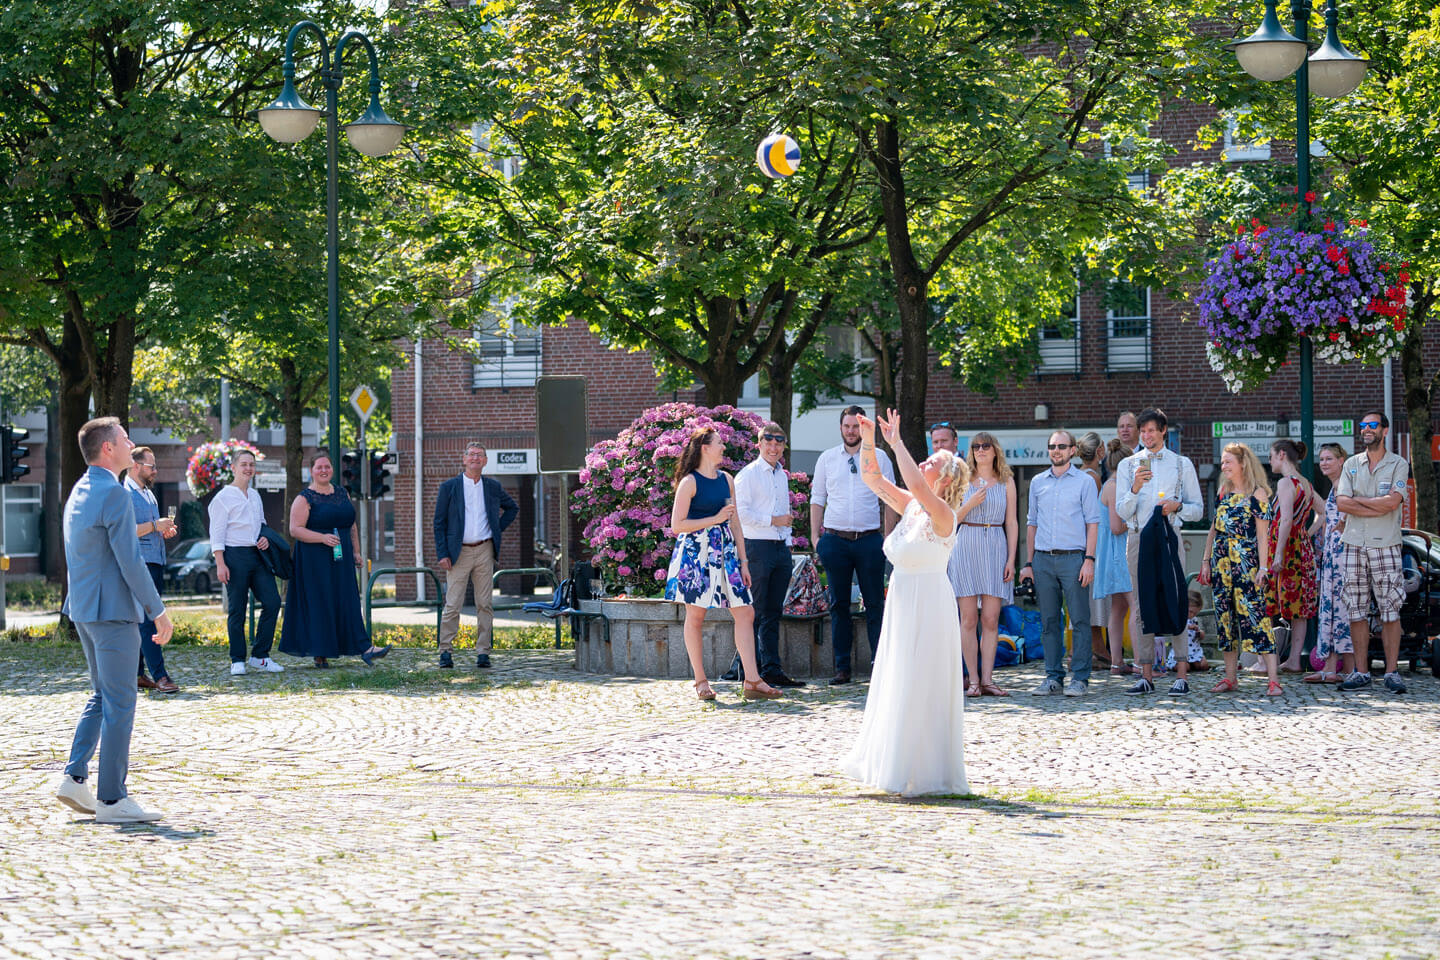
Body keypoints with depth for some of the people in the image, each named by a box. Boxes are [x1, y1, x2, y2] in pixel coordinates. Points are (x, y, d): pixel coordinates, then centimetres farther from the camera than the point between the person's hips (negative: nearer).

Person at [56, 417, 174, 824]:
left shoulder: (78, 491, 13)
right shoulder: (113, 493, -16)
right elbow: (130, 561, -20)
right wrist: (158, 610, -15)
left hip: (83, 607, 9)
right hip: (113, 609, -9)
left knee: (102, 696, 19)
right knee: (119, 704, -4)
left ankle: (75, 778, 13)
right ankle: (112, 798, -1)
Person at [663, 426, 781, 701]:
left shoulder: (726, 479, 13)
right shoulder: (690, 482, -7)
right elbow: (677, 525, -11)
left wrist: (742, 562, 12)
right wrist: (715, 519, -13)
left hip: (724, 551, 6)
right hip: (695, 552, -6)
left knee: (745, 612, -2)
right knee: (695, 616, 0)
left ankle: (752, 681, -3)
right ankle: (700, 681, 9)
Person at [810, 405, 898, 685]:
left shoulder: (879, 457, 6)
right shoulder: (827, 459, 9)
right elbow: (817, 499, 12)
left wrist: (888, 537, 1)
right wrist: (815, 536, 3)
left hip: (869, 538, -1)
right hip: (834, 538, 1)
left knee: (875, 604, -3)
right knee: (839, 605, 4)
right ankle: (842, 667, 8)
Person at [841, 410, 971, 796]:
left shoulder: (943, 514, -15)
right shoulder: (910, 506, 8)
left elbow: (917, 486, -33)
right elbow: (873, 478, 11)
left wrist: (896, 443, -27)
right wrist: (868, 440, -2)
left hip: (927, 605, -8)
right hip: (901, 601, 8)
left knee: (921, 689, -3)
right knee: (895, 687, 13)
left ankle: (926, 774, 6)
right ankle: (895, 766, 23)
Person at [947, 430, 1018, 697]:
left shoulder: (1006, 481, 9)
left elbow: (1011, 522, 8)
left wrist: (1011, 559, 1)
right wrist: (970, 504, -11)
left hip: (995, 549, 1)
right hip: (967, 547, -1)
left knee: (991, 619, -2)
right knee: (968, 619, -3)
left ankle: (987, 678, 1)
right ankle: (973, 679, 1)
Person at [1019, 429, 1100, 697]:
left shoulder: (1085, 482, 4)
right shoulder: (1038, 482, 14)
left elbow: (1092, 523, 0)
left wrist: (1089, 560, -9)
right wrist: (1029, 562, 12)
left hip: (1073, 557, -3)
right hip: (1043, 559, 4)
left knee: (1079, 620, -5)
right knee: (1049, 621, 5)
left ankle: (1080, 677, -1)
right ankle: (1053, 677, 10)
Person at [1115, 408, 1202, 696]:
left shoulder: (1182, 464, 10)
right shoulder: (1128, 465, 12)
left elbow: (1198, 509, 10)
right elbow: (1122, 511, 4)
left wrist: (1178, 505, -10)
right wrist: (1136, 487, -13)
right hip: (1138, 539, 2)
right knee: (1141, 606, 0)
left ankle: (1182, 675, -8)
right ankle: (1146, 675, 3)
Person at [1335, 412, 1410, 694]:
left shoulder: (1398, 465, 3)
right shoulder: (1351, 465, 13)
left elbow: (1391, 502, -12)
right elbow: (1342, 503, -1)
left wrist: (1357, 499, -3)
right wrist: (1379, 505, -9)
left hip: (1385, 546, -3)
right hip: (1355, 544, 3)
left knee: (1390, 611, -4)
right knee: (1357, 611, 3)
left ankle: (1392, 672, -1)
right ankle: (1360, 672, 7)